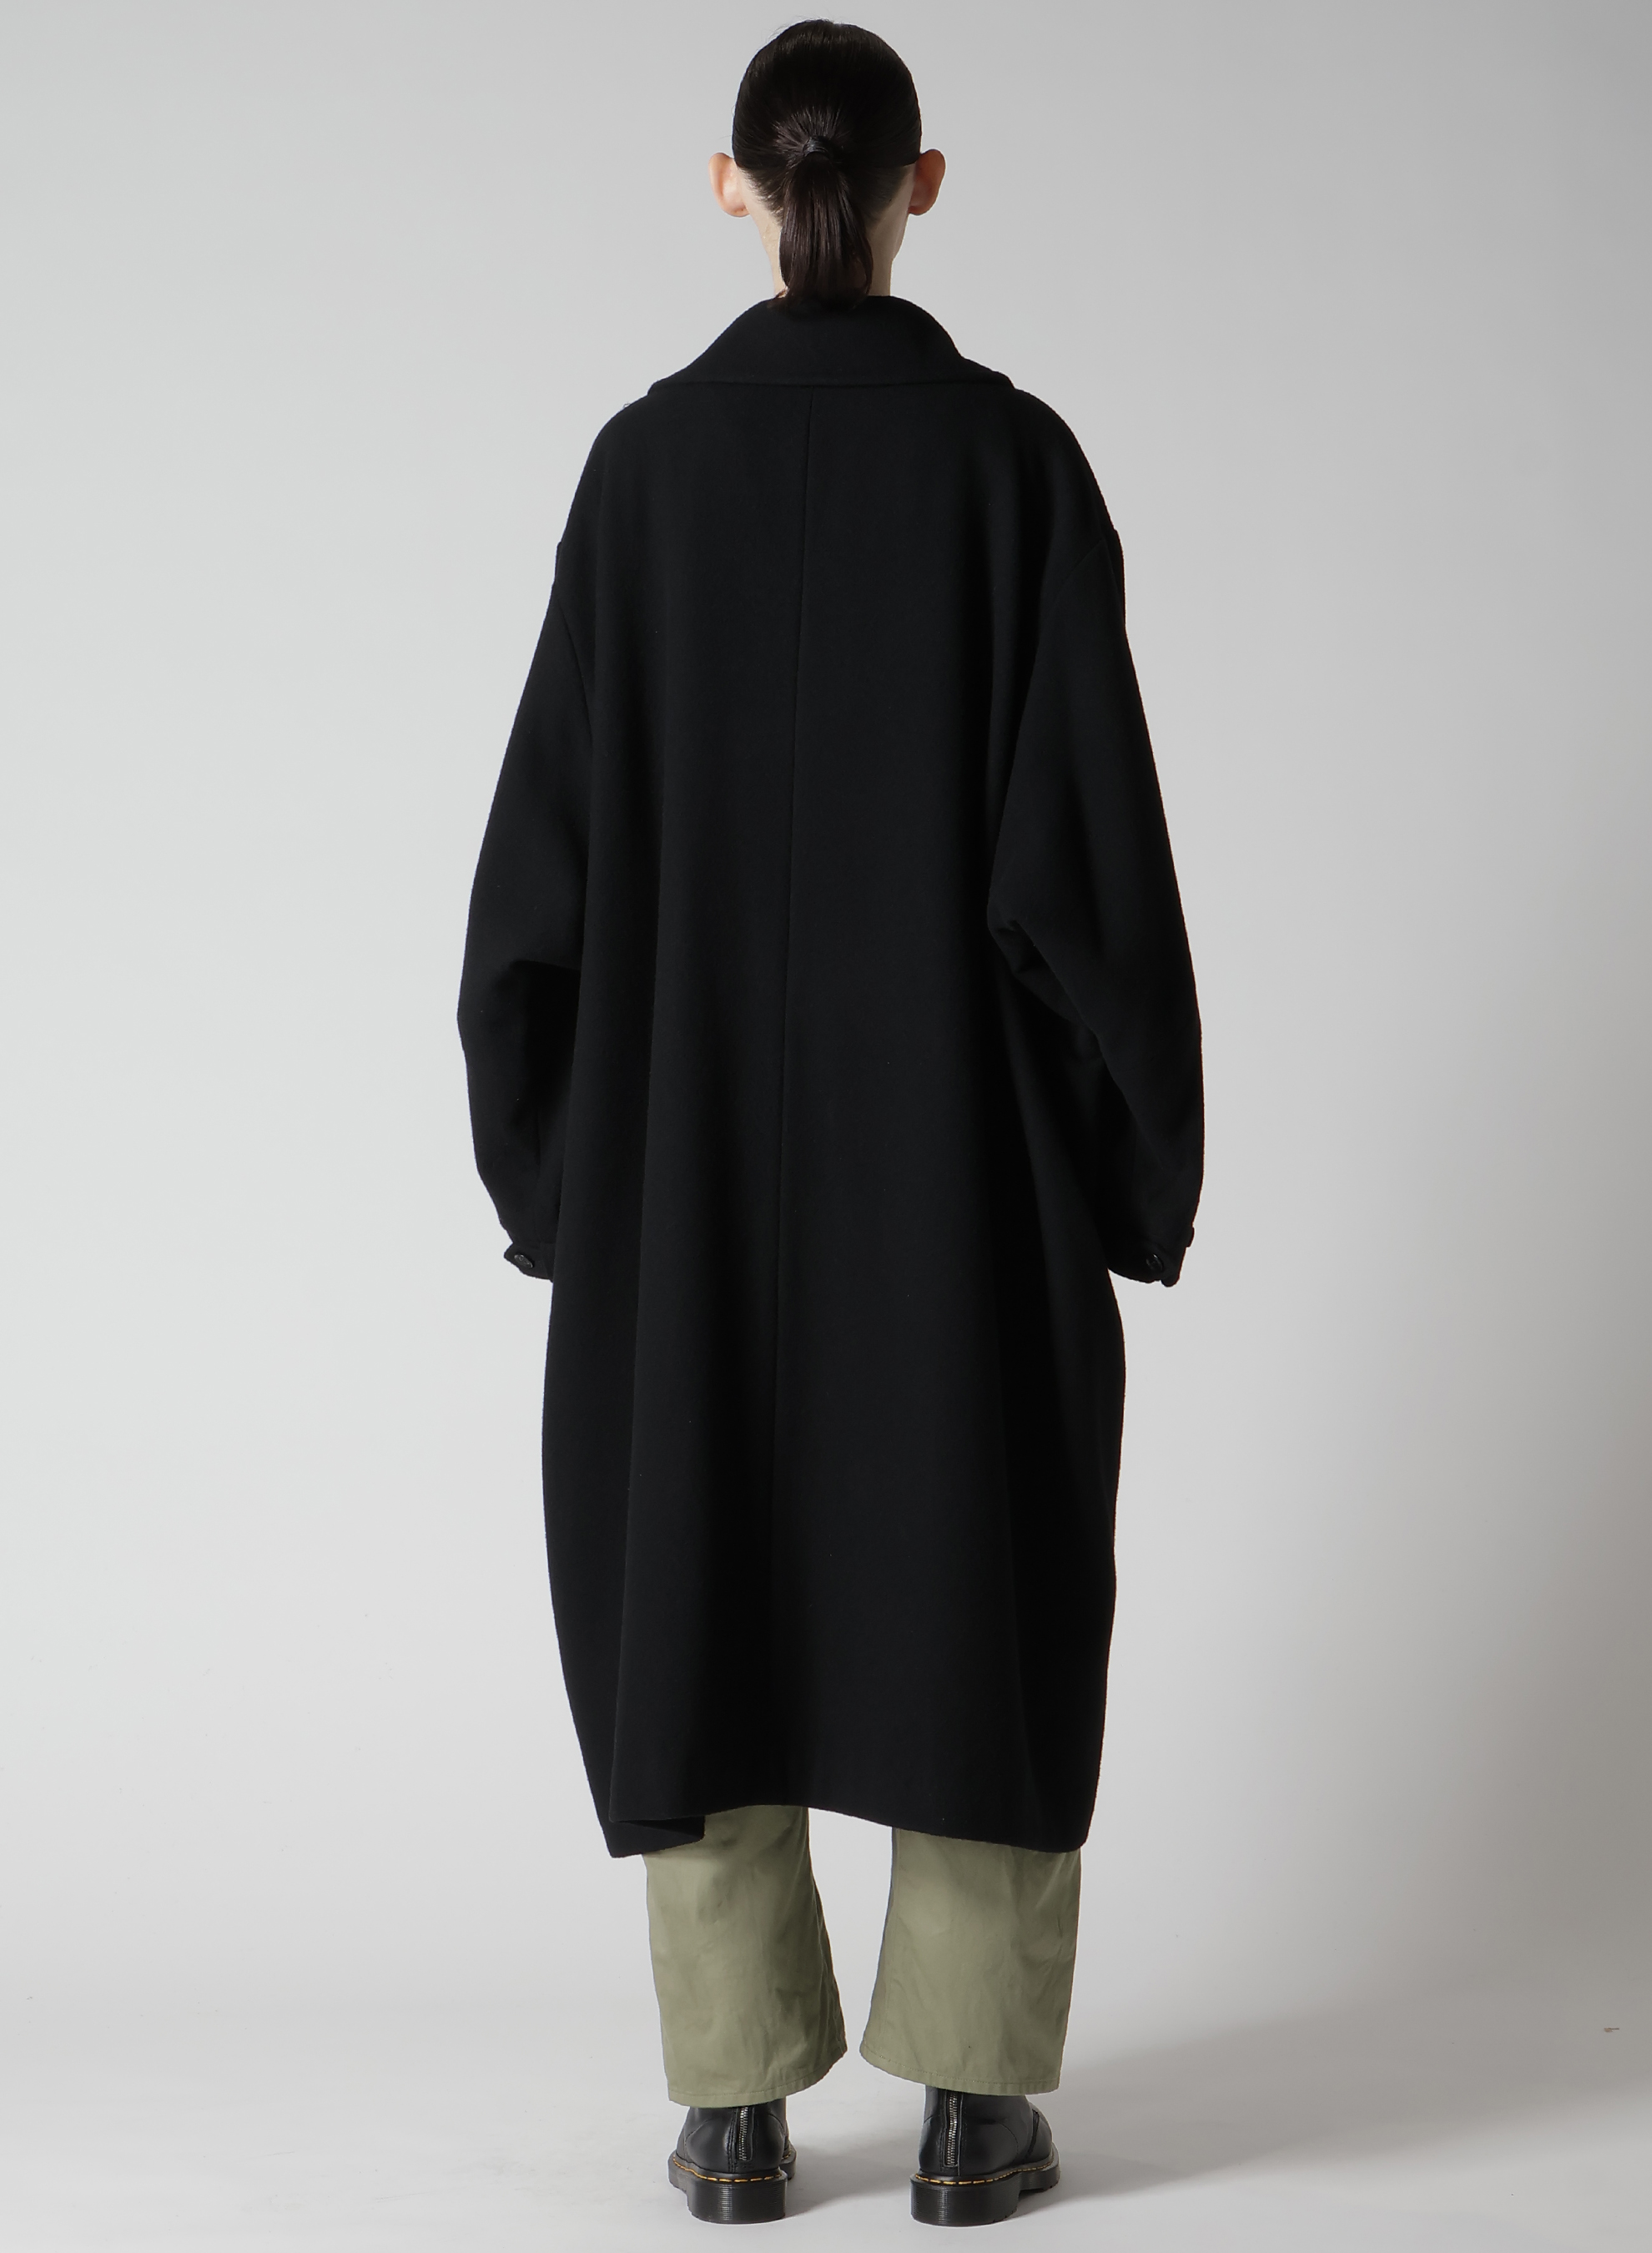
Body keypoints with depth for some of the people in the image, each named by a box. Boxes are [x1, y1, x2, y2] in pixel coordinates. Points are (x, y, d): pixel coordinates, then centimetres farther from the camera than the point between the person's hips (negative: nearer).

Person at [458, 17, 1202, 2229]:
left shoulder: (647, 459, -2)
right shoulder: (1015, 453, -6)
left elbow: (559, 818, -2)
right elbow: (1091, 817, -8)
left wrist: (547, 1134, 7)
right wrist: (1144, 1139, 1)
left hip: (695, 1115, 1)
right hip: (960, 1117, -1)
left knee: (699, 1559, 11)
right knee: (981, 1559, 10)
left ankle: (738, 2104, 14)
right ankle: (968, 2100, 13)